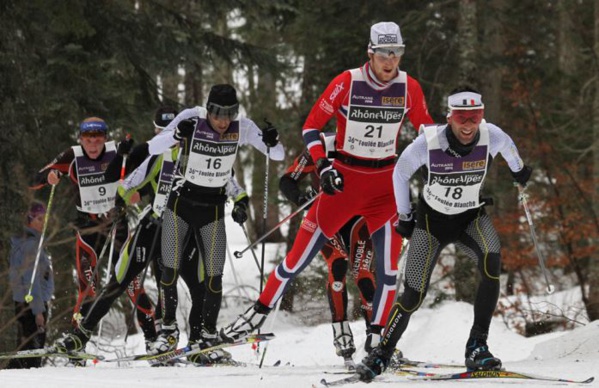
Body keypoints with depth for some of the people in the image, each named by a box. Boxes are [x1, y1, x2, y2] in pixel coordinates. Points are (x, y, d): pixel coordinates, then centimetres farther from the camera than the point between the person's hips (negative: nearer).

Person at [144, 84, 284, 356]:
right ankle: (169, 329, 14)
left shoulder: (242, 127, -9)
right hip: (181, 204, -1)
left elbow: (278, 155, -4)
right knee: (170, 271, -4)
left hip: (213, 210, 1)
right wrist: (177, 135, -39)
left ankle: (209, 334, 12)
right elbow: (153, 148, -19)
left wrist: (273, 142, -27)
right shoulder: (192, 119, -16)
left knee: (214, 276, -4)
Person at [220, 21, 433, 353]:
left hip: (386, 183, 2)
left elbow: (426, 130, 11)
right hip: (345, 179, -2)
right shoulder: (347, 83, -13)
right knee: (303, 249, -1)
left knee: (388, 260, -8)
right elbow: (312, 127, -7)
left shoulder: (409, 88, -4)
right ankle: (259, 311, 14)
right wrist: (323, 167, -19)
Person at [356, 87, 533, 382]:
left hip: (471, 218, 1)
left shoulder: (491, 137, -22)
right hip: (432, 219, -1)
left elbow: (507, 145, 6)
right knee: (414, 295, -6)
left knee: (492, 262, -30)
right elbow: (400, 173, -7)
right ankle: (381, 355, 18)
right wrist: (404, 217, 0)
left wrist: (519, 170, 25)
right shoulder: (429, 142, -27)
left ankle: (477, 346, -22)